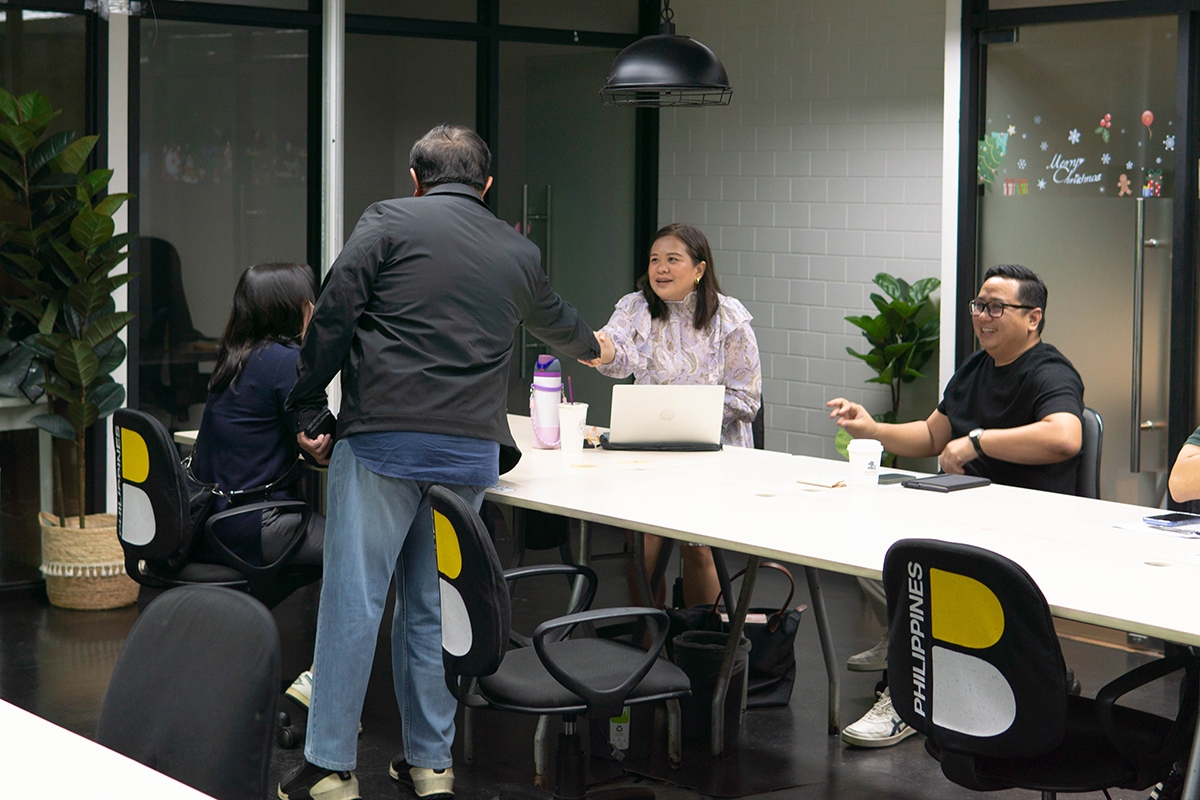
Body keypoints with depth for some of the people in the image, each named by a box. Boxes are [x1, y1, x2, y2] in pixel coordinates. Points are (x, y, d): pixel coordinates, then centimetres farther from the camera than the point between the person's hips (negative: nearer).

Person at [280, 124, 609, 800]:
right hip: (471, 451, 4)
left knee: (354, 600, 0)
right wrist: (591, 346, 60)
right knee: (434, 605, 12)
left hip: (383, 439, -4)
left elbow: (334, 314, -4)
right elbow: (553, 318, 38)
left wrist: (308, 408, 2)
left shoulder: (389, 222, 5)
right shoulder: (519, 252, 18)